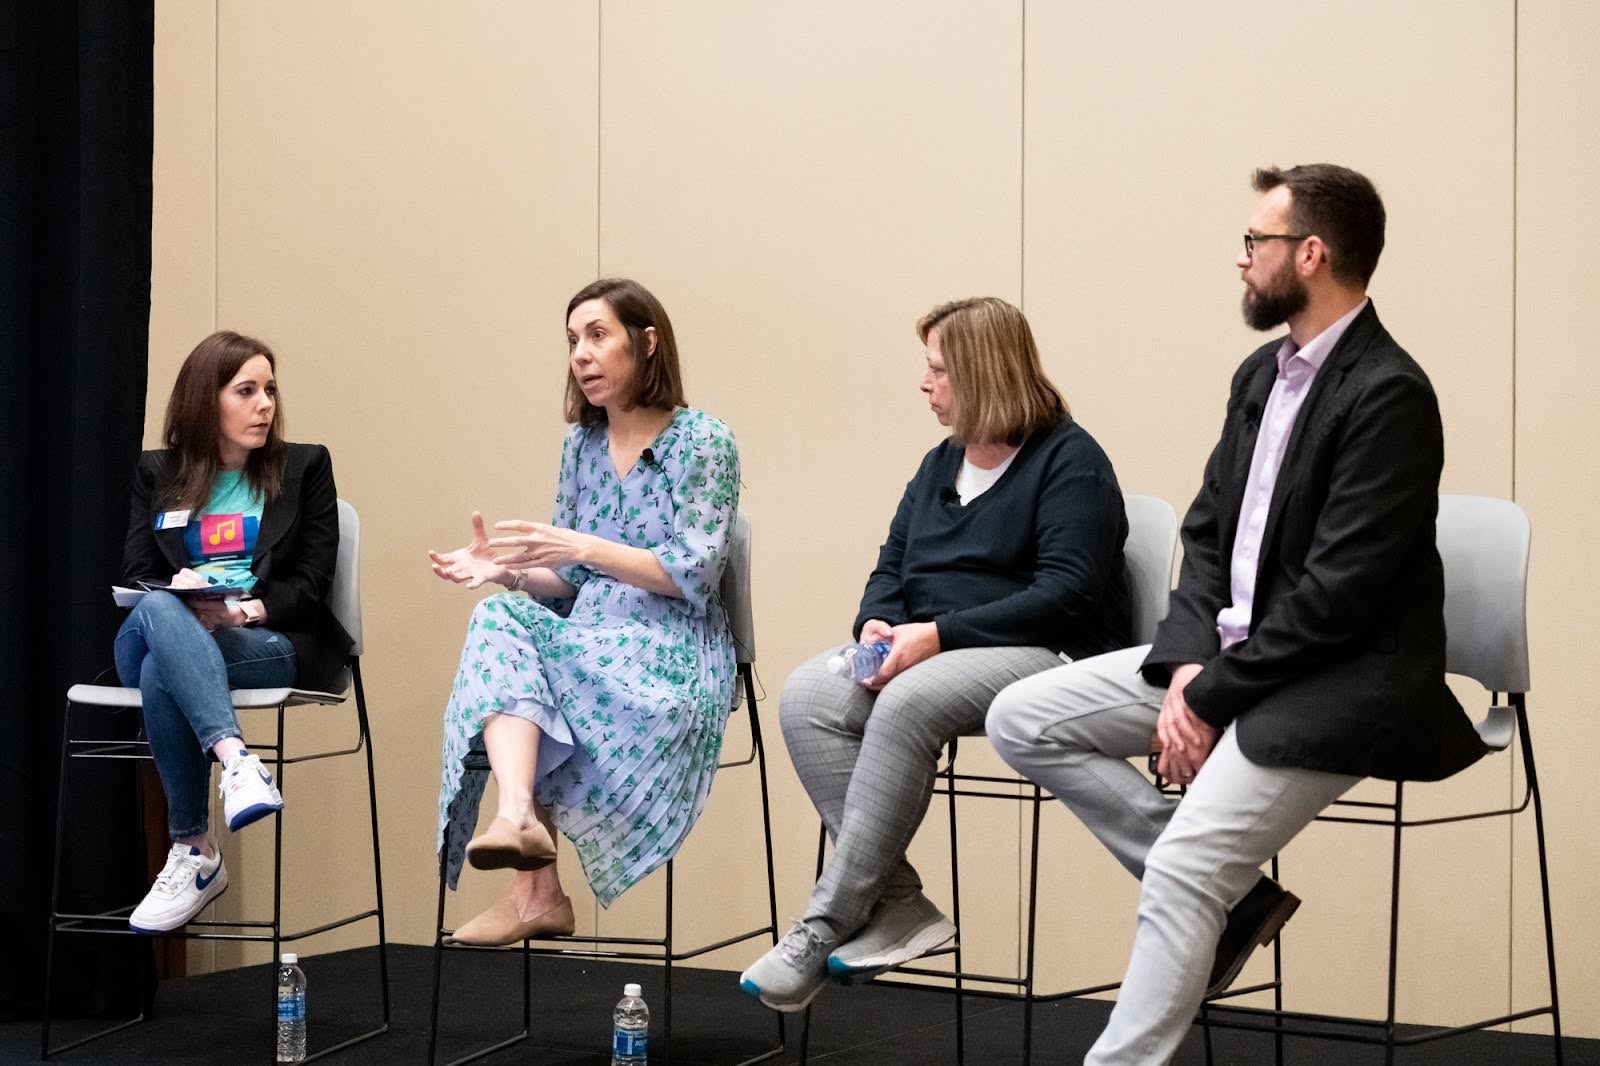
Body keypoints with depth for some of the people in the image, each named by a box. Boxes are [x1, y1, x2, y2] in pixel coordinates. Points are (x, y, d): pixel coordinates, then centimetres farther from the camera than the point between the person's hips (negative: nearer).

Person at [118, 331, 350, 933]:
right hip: (163, 628, 2)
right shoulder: (157, 475, 20)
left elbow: (311, 583, 5)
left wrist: (251, 609, -16)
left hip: (275, 643, -2)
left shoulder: (304, 467, 14)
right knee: (158, 611, -38)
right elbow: (135, 574, 10)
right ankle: (236, 761, -52)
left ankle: (192, 855, -37)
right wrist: (177, 591, -15)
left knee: (161, 670, -36)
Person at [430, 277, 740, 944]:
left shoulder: (703, 442, -2)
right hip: (589, 639, 5)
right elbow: (567, 583, 16)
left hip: (672, 654, -5)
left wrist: (583, 547, -22)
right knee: (502, 617, -28)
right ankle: (520, 817, -46)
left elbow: (693, 576, -12)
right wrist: (508, 569, -6)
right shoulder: (582, 444, 16)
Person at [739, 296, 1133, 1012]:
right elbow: (891, 568, 22)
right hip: (928, 651, 8)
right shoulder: (940, 464, 22)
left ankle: (827, 924, -30)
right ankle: (897, 904, -26)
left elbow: (1067, 594, -16)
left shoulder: (1069, 460, -4)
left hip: (1044, 657, -8)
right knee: (807, 697, -20)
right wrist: (877, 624, -3)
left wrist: (937, 634, -21)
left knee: (906, 703, -36)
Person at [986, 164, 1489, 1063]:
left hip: (1340, 681, -9)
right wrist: (1191, 662, -5)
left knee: (1180, 870, -24)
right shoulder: (1264, 373, 11)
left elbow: (1336, 592, -21)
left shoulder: (1389, 394, -17)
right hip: (1230, 651, 9)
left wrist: (1214, 696, -16)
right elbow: (1207, 531, 12)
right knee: (1022, 719, 2)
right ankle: (1232, 893, 2)